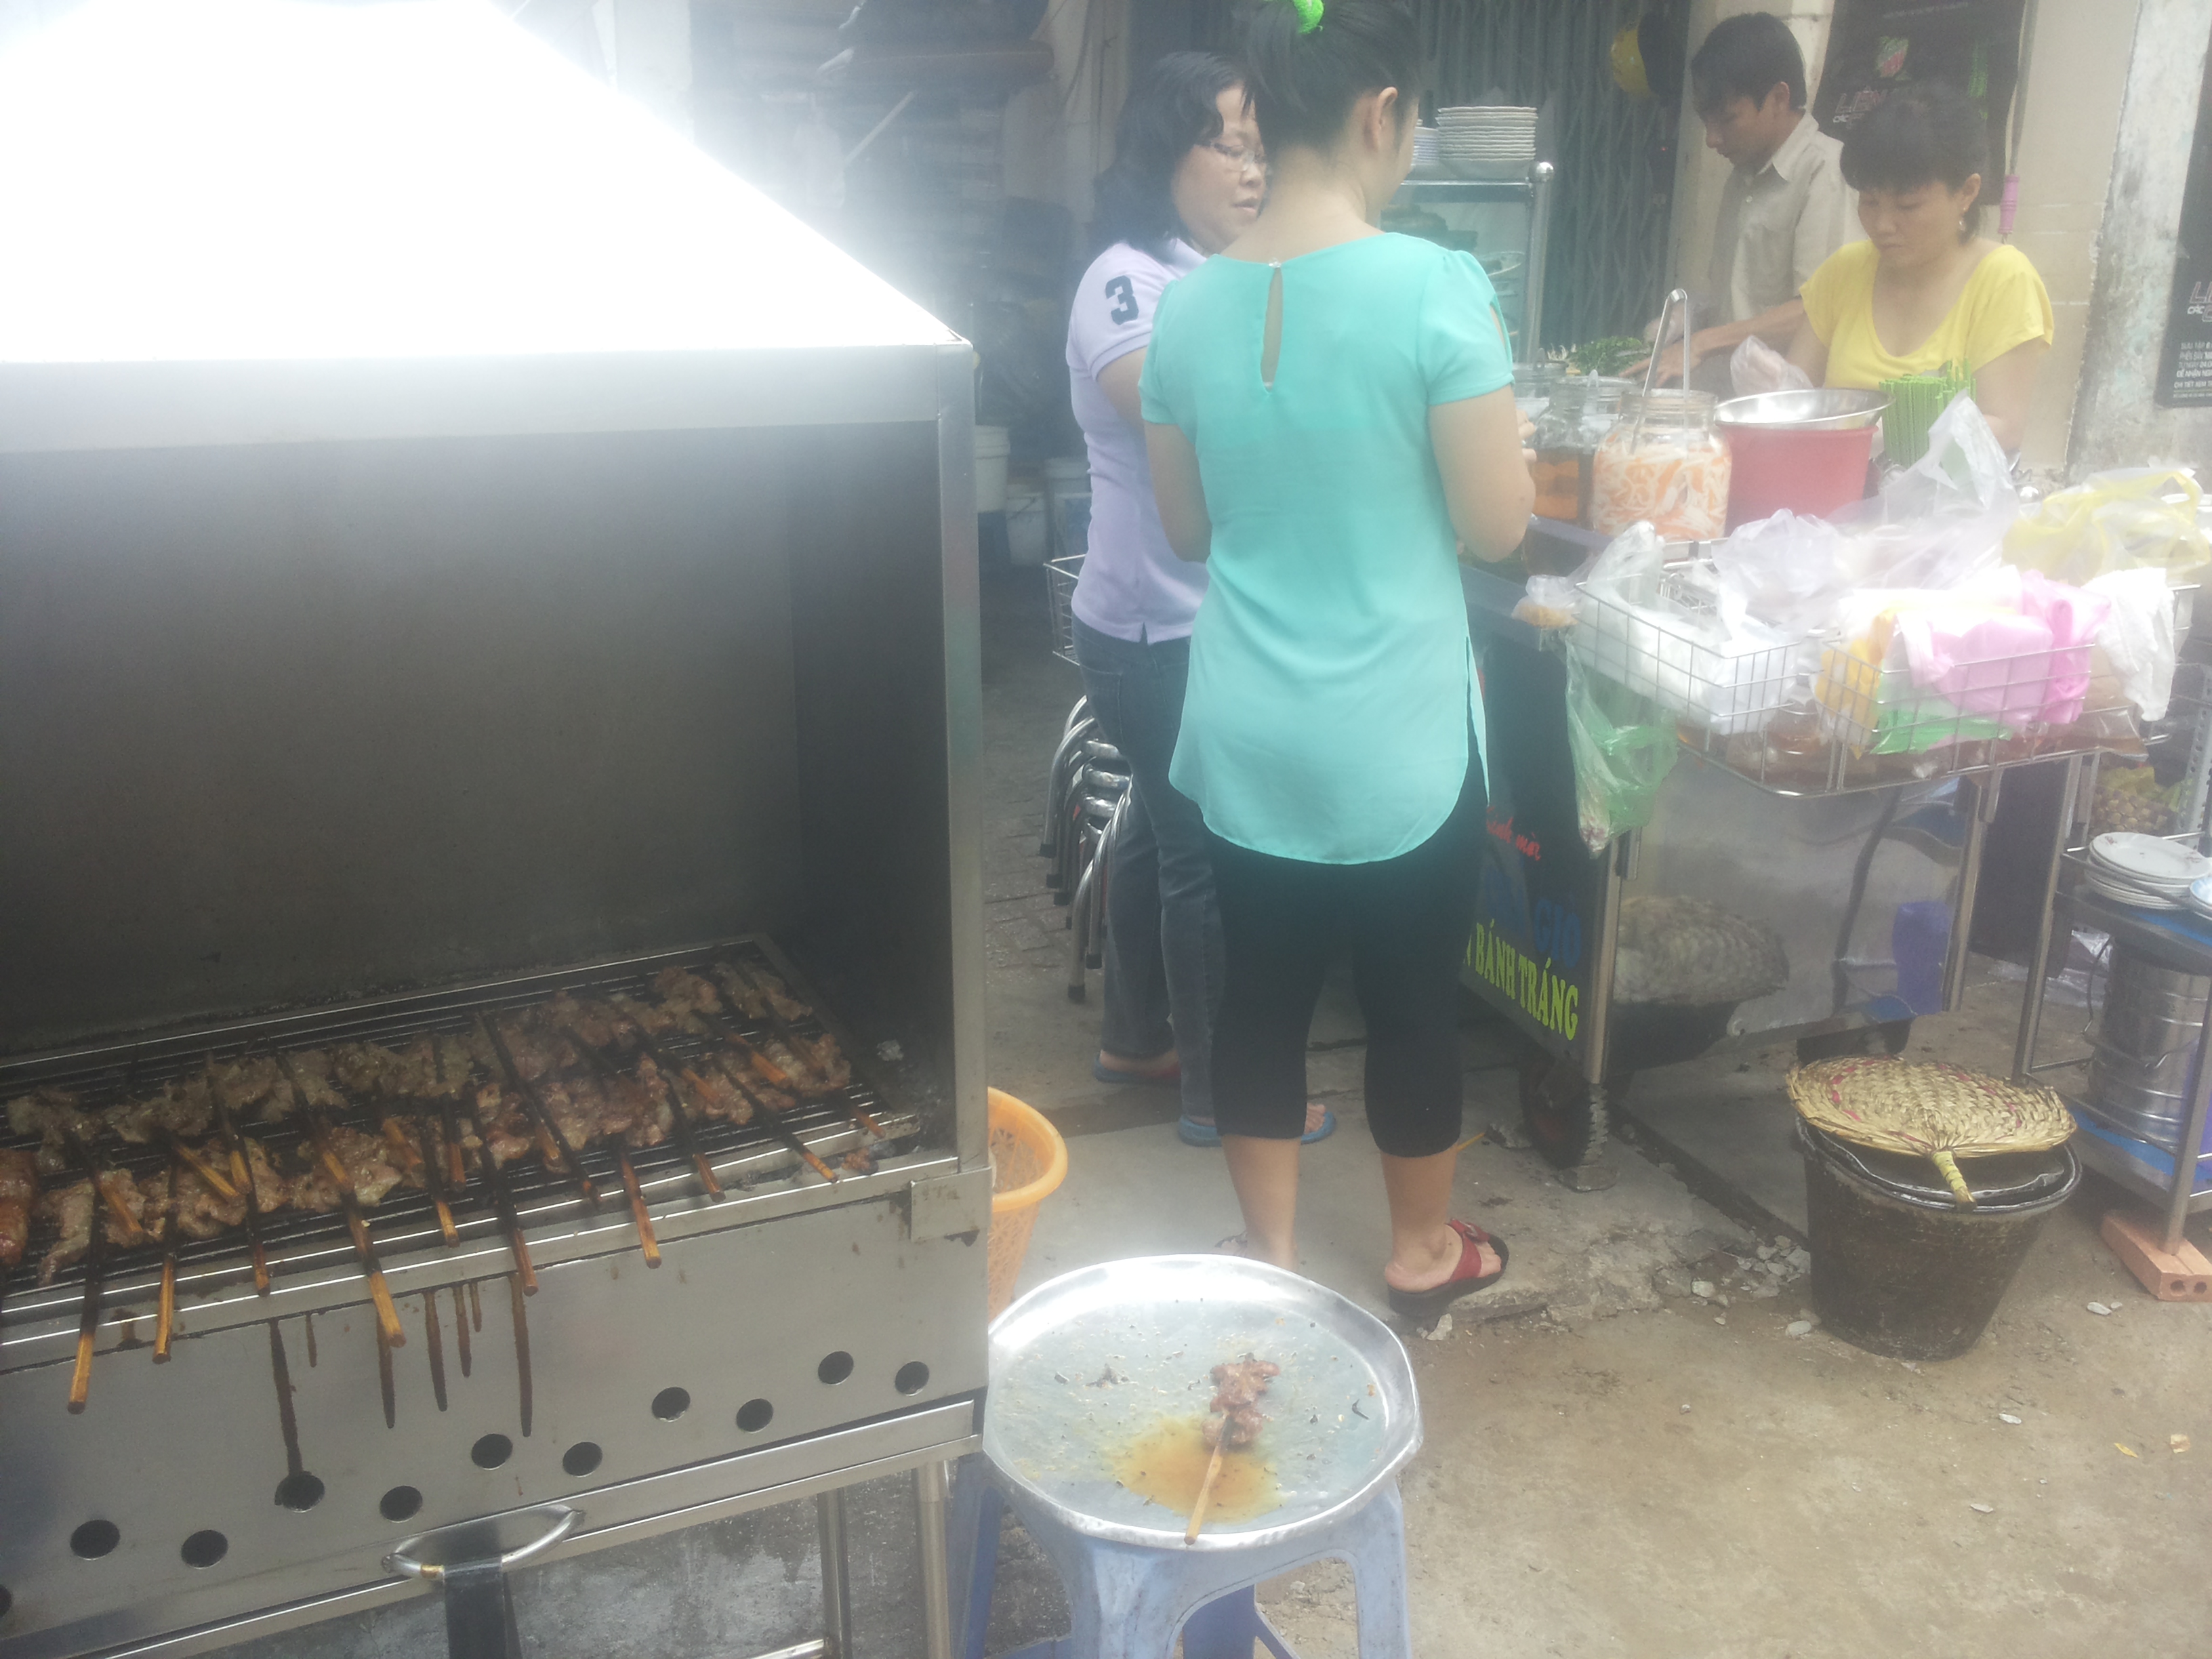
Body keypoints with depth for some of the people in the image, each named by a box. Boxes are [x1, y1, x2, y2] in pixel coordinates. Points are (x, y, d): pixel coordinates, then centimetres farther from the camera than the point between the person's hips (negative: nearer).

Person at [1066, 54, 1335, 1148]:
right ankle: (1219, 1088, 18)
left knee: (1162, 828, 19)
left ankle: (1135, 1038, 36)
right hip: (1159, 628, -9)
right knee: (1207, 852, 1)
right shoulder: (1126, 278, -15)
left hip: (1214, 619, 9)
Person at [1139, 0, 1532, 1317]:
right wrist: (1506, 442, 8)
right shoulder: (1438, 287, -16)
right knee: (1416, 999, 15)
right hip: (1396, 740, -4)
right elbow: (1496, 527, -11)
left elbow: (1190, 529, 9)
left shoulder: (1192, 302, 0)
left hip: (1246, 737, 4)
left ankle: (1271, 1255, 31)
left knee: (1265, 994, 16)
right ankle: (1423, 1251, 35)